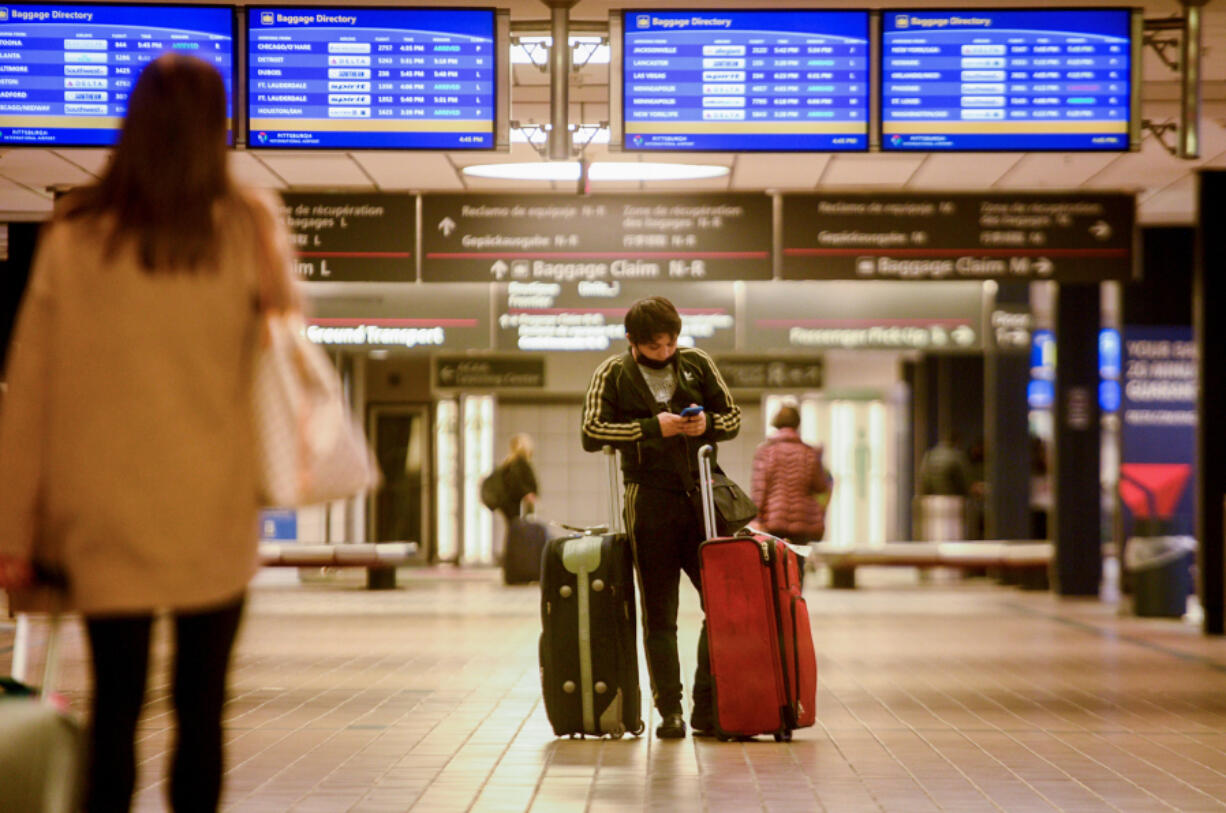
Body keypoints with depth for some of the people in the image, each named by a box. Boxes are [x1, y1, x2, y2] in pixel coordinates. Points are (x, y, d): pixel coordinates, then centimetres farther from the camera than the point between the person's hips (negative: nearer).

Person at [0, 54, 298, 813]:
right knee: (201, 709, 8)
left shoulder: (72, 238, -3)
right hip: (212, 520, -1)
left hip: (103, 517, 1)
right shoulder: (244, 230, -6)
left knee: (115, 709, 7)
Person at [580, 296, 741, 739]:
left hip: (700, 495, 3)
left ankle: (707, 708, 8)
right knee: (659, 614, 1)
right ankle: (670, 712, 5)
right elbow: (592, 433, -8)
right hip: (650, 501, -3)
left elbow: (734, 417, 16)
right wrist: (653, 427, -15)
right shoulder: (613, 374, 3)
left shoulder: (697, 364, 11)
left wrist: (708, 424, -7)